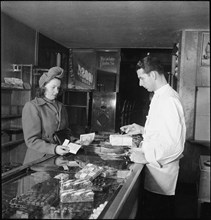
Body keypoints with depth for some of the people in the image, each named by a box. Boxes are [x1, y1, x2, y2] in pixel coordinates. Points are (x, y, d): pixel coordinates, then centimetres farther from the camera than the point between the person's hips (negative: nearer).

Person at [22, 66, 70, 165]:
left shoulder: (61, 106, 14)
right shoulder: (31, 106, -6)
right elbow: (31, 140, -11)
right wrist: (53, 149, -23)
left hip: (59, 157, 5)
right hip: (39, 160, -5)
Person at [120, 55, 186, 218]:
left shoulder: (169, 100, -21)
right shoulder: (160, 97, 9)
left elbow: (175, 145, -25)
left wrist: (146, 157, -18)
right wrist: (143, 130, 11)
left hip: (161, 176, -9)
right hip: (154, 171, 9)